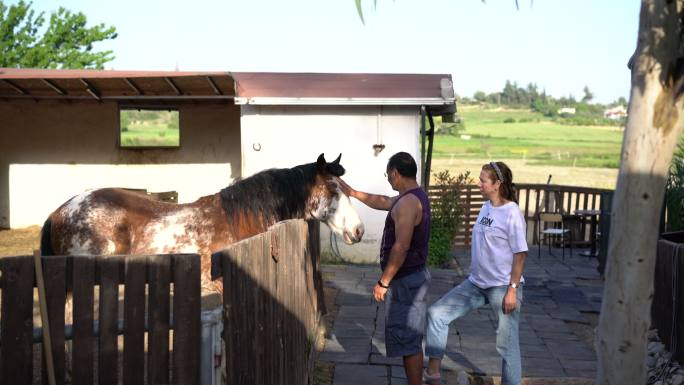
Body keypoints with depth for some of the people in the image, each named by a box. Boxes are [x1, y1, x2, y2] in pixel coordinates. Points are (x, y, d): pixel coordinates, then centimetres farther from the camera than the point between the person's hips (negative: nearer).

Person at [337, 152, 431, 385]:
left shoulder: (408, 202, -21)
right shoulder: (415, 196, 11)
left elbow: (401, 247, -26)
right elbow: (383, 202, 28)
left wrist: (383, 282, -21)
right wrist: (353, 193, 30)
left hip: (406, 280, -10)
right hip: (414, 276, 10)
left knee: (407, 340, -2)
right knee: (409, 338, 17)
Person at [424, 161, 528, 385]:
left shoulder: (511, 213, -15)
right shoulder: (486, 207, 7)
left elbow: (520, 254, -15)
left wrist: (512, 289, -18)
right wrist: (475, 275, 17)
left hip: (502, 287, -8)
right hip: (476, 284, 8)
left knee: (506, 343, 4)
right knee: (436, 313, 0)